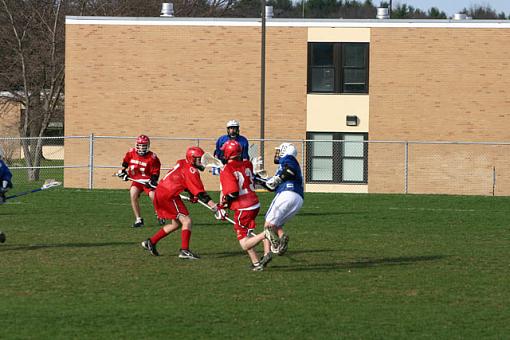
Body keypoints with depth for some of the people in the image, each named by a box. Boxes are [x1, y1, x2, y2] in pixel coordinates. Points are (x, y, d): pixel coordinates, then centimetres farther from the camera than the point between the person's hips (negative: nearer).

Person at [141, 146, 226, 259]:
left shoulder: (182, 163, 11)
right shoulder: (191, 172, -16)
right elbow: (202, 194, -20)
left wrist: (192, 194, 12)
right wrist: (216, 209, -21)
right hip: (169, 196, -9)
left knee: (176, 223, 19)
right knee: (187, 221, -8)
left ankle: (151, 242, 24)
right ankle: (184, 250, -15)